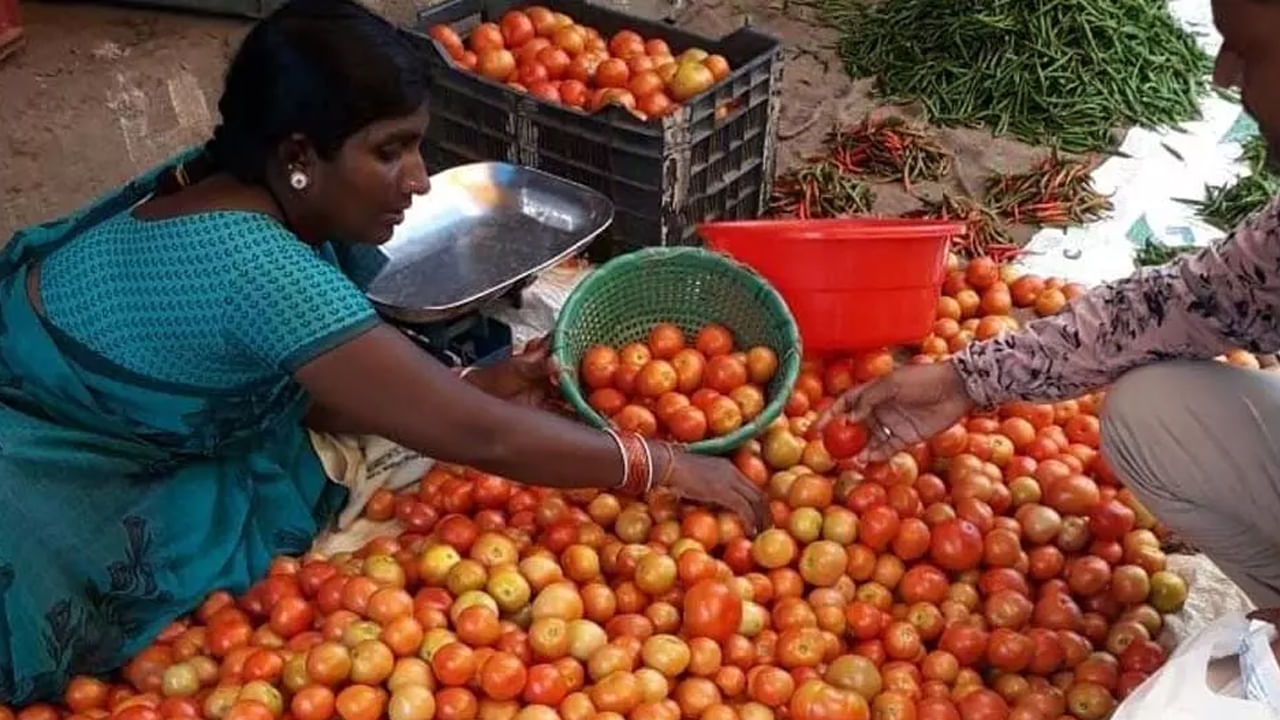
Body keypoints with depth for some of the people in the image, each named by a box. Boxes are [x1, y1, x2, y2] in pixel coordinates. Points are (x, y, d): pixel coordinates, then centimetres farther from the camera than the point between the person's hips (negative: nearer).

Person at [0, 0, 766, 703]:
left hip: (104, 441, 8)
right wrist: (668, 467, -22)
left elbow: (318, 395, -2)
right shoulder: (255, 266, -35)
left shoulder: (236, 185, -8)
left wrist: (489, 383, -11)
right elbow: (476, 437, -32)